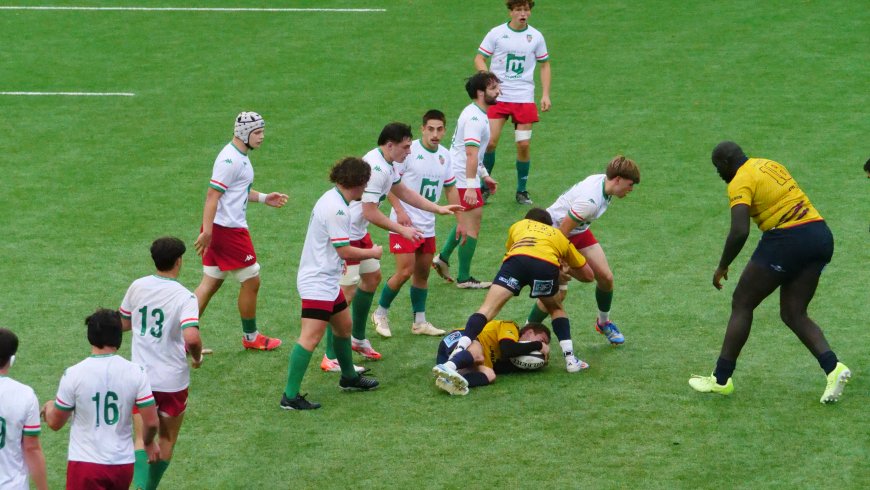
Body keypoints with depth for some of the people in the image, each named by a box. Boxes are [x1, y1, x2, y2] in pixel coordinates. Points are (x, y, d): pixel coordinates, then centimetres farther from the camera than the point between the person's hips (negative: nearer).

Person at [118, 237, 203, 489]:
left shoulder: (138, 287, -2)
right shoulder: (185, 297, -16)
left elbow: (122, 324, 12)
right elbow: (192, 338, -30)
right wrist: (197, 357, -9)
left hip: (141, 376, 2)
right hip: (173, 379, -2)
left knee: (142, 439, 1)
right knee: (167, 441, 17)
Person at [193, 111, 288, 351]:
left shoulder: (240, 156, 13)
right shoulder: (230, 159, -18)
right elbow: (212, 195, -22)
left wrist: (263, 198, 18)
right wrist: (207, 231, -26)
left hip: (221, 230, 10)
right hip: (228, 230, -10)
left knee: (210, 284, 9)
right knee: (251, 282, 5)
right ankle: (251, 337, 21)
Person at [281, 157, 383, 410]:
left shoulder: (333, 200, 10)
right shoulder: (336, 209, -21)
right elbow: (344, 251, -19)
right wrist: (372, 253, -4)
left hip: (327, 280, 11)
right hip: (317, 282, -11)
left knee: (343, 326, 24)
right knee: (311, 337, -14)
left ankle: (349, 377, 43)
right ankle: (290, 396, -16)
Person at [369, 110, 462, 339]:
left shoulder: (444, 155, 7)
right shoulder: (409, 151, -13)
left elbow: (450, 189, 18)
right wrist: (399, 210, -19)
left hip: (428, 225, 6)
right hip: (405, 223, -6)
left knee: (423, 272, 10)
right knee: (405, 271, -11)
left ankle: (419, 322, 19)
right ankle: (380, 314, 7)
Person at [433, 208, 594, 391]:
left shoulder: (519, 225, 42)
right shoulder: (559, 236, 41)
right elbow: (588, 275, 43)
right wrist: (568, 270, 61)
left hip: (517, 258, -1)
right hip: (548, 265, 1)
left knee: (487, 309, -9)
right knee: (555, 308, 31)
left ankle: (451, 362, -26)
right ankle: (570, 359, 21)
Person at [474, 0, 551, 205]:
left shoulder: (536, 36, 5)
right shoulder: (496, 33, -1)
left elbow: (544, 65, 14)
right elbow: (479, 59, 2)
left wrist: (545, 94, 5)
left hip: (524, 98, 2)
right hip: (497, 96, -1)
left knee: (524, 145, -2)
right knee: (490, 141, -11)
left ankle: (522, 190, 14)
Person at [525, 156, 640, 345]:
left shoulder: (603, 180, -10)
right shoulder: (590, 201, -37)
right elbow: (562, 232, -32)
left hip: (579, 231, 9)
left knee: (605, 277, 4)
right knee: (558, 291, -15)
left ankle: (604, 323, 29)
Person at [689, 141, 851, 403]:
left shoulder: (740, 183, -8)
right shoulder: (770, 165, 18)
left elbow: (739, 232, -19)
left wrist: (722, 266, -8)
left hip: (787, 239, -8)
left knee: (742, 305, 6)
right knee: (793, 314, 12)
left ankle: (721, 379, 10)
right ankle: (833, 367, -10)